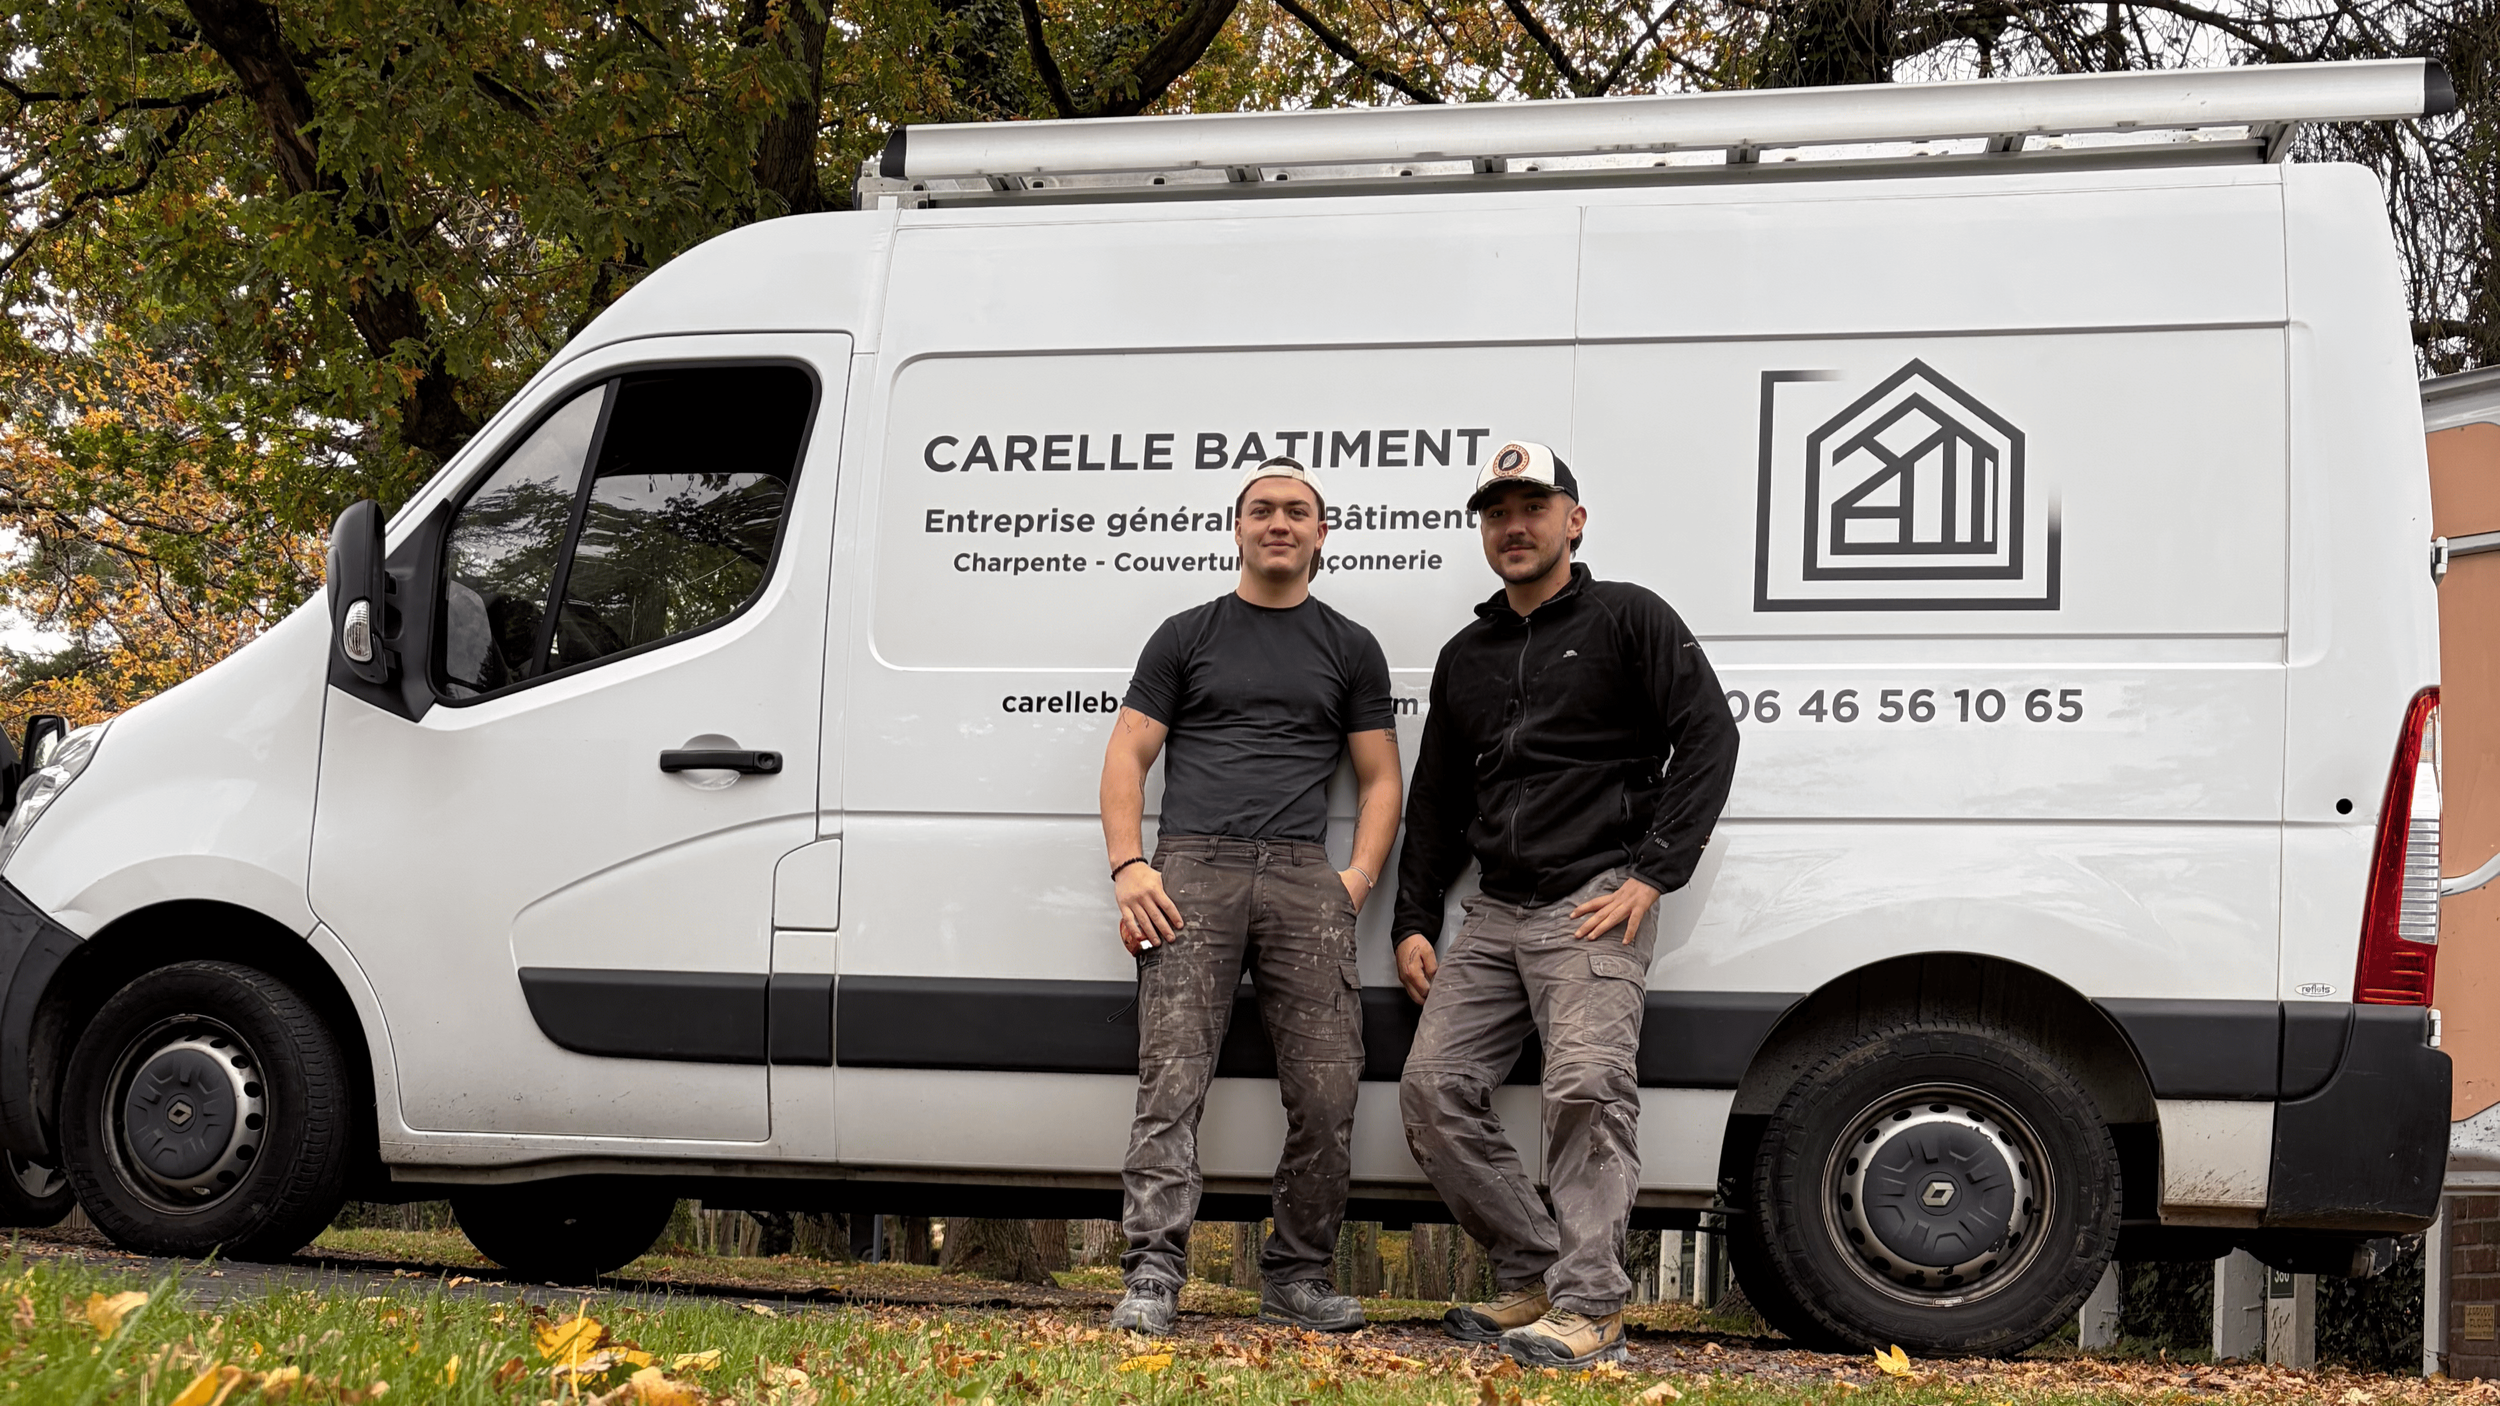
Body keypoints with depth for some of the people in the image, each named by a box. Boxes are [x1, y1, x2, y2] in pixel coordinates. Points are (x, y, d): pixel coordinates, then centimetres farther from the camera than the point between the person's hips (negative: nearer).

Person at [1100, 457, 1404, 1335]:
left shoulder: (1350, 648, 21)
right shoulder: (1187, 636, 17)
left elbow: (1379, 778, 19)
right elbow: (1128, 755, 11)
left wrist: (1359, 878, 3)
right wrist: (1129, 868, -3)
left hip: (1304, 877, 2)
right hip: (1193, 870, -1)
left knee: (1327, 1090, -7)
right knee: (1171, 1079, -13)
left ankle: (1297, 1280, 5)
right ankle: (1152, 1279, -16)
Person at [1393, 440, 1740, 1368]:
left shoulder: (1626, 619, 3)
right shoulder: (1465, 656, 22)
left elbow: (1708, 736, -6)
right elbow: (1434, 802, 25)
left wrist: (1651, 877, -12)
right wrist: (1414, 923, 15)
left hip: (1595, 904, -7)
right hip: (1495, 914, 7)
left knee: (1587, 1087, -22)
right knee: (1433, 1089, -3)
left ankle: (1589, 1310, -19)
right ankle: (1535, 1276, 7)